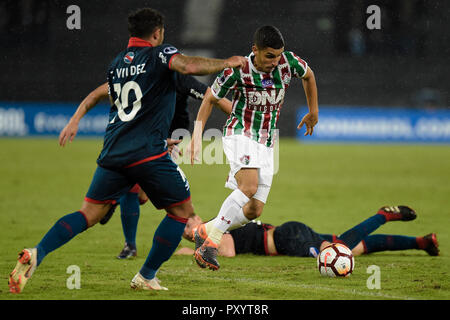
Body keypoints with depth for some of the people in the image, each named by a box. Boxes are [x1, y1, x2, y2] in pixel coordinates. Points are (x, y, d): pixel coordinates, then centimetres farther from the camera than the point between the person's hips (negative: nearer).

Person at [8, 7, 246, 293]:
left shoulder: (117, 63, 19)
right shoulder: (159, 54, -1)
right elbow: (189, 66, -22)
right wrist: (227, 63, -8)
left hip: (113, 152, 6)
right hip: (148, 153, -6)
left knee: (89, 214, 6)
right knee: (182, 210, 10)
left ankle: (37, 253, -17)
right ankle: (146, 277, 9)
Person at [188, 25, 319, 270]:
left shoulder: (289, 62, -7)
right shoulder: (237, 71, -16)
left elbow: (308, 75, 17)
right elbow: (210, 99, 0)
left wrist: (313, 112, 23)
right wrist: (197, 136, -6)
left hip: (266, 144, 5)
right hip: (240, 133, -5)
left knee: (254, 210, -1)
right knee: (249, 187, -32)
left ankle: (206, 231, 17)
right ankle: (211, 240, -26)